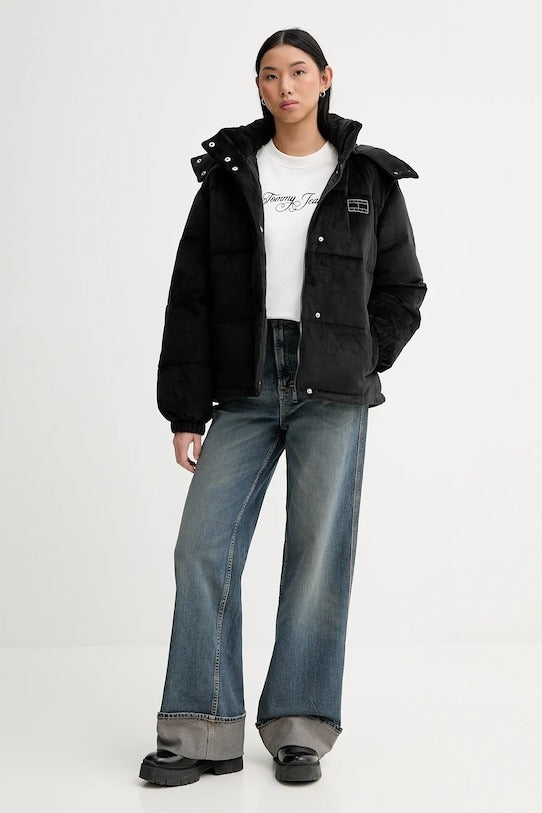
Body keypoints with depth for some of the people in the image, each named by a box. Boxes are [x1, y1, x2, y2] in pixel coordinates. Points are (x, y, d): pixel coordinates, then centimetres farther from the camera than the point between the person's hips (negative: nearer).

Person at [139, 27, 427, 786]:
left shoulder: (369, 179, 5)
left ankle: (300, 729, 9)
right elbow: (191, 298, 5)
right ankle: (204, 732, 2)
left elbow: (403, 290, 11)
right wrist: (185, 410, 0)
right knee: (203, 549, -5)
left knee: (318, 552, -1)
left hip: (332, 394, -1)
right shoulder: (228, 176, 6)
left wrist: (356, 368, -1)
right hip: (245, 389, 2)